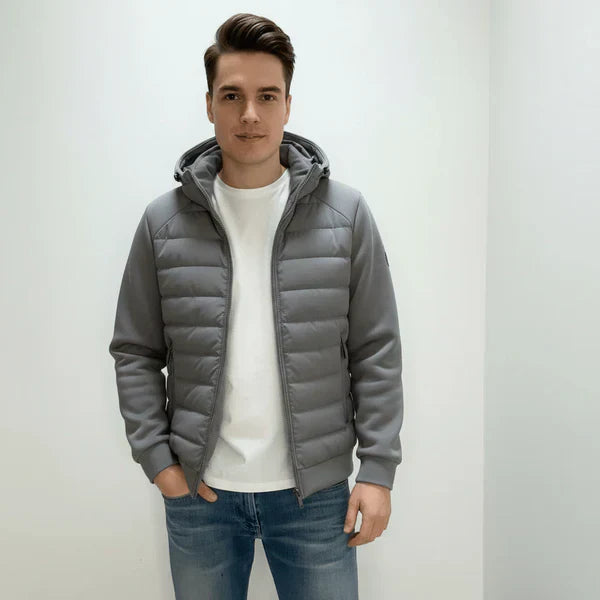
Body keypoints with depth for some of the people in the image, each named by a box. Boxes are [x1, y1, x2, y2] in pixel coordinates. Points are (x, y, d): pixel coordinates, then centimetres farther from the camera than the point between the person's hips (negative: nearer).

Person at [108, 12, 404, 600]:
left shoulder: (346, 214, -5)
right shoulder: (163, 221, -2)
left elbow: (375, 352, -3)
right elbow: (135, 353, 3)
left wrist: (378, 468, -6)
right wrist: (156, 457, -3)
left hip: (315, 491, 0)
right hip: (199, 491, 1)